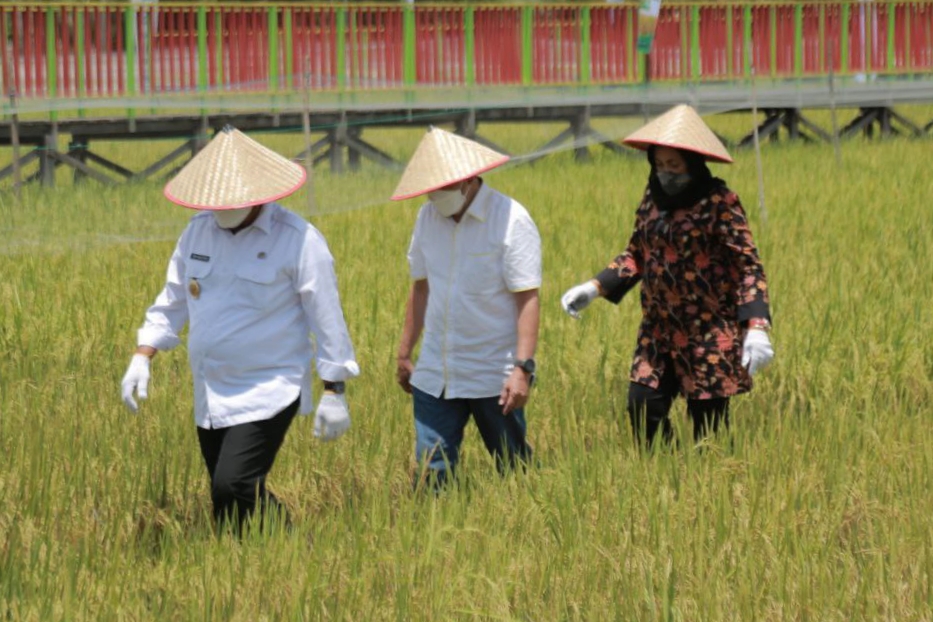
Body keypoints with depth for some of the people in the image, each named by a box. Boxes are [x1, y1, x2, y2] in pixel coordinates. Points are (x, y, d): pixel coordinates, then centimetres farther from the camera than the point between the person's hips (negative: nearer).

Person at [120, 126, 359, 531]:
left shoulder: (297, 240, -11)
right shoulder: (199, 229, 6)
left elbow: (326, 317, -8)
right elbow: (173, 301, 17)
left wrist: (334, 392, -8)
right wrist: (142, 357, 6)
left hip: (268, 394, -7)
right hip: (210, 398, 7)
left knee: (233, 488, -20)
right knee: (237, 497, 8)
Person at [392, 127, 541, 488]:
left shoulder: (510, 221, -11)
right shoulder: (428, 218, 7)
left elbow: (527, 300, -14)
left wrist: (523, 368, -21)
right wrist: (405, 353, 18)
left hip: (494, 377, -5)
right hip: (435, 375, 5)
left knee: (514, 471, 5)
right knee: (431, 472, -2)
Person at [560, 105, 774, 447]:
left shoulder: (719, 201, -11)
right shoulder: (653, 197, 8)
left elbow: (749, 265, -14)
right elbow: (636, 254, 17)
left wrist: (756, 326, -26)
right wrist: (594, 287, 3)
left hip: (709, 335, -6)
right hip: (658, 331, 6)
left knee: (708, 423, 0)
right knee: (643, 410, -1)